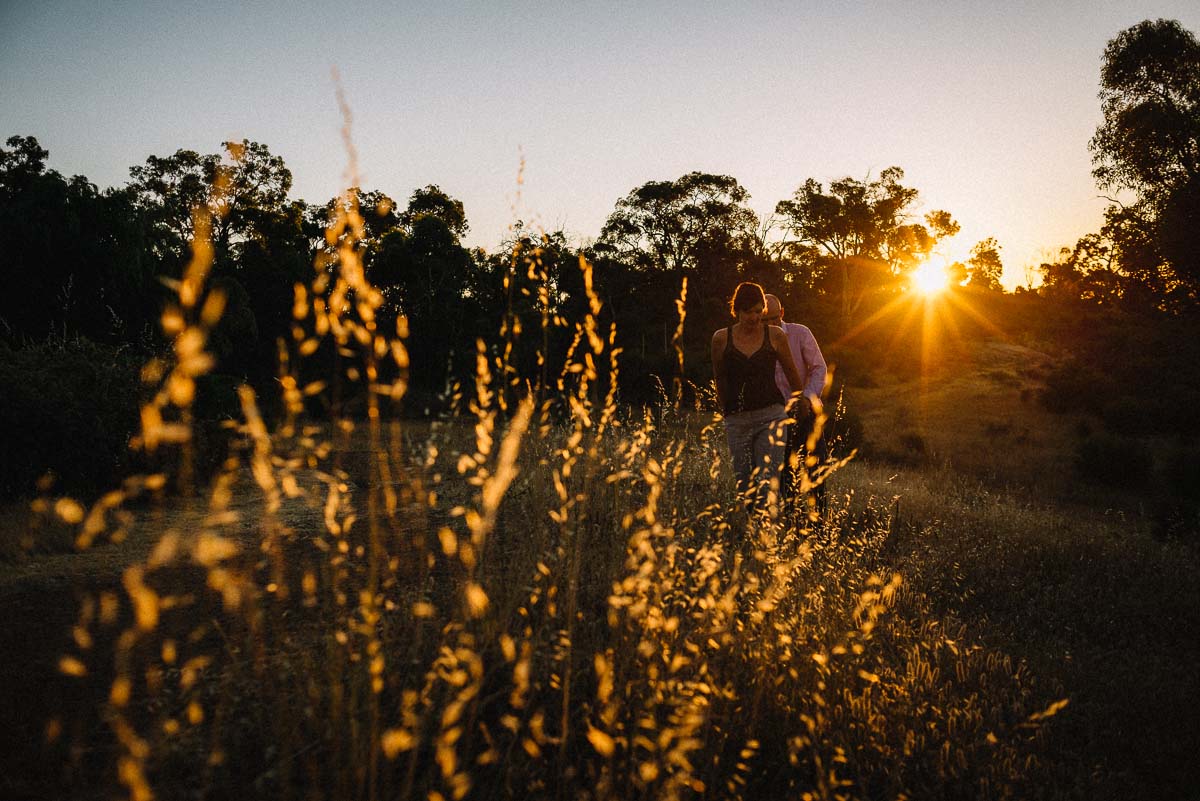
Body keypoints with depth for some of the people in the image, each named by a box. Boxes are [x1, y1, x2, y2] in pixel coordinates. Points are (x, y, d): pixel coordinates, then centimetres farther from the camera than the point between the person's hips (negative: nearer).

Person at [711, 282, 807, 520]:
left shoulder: (775, 335, 3)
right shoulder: (721, 338, 4)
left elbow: (792, 373, 19)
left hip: (771, 415, -1)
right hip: (736, 420, 1)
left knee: (767, 482, -13)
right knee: (744, 487, 2)